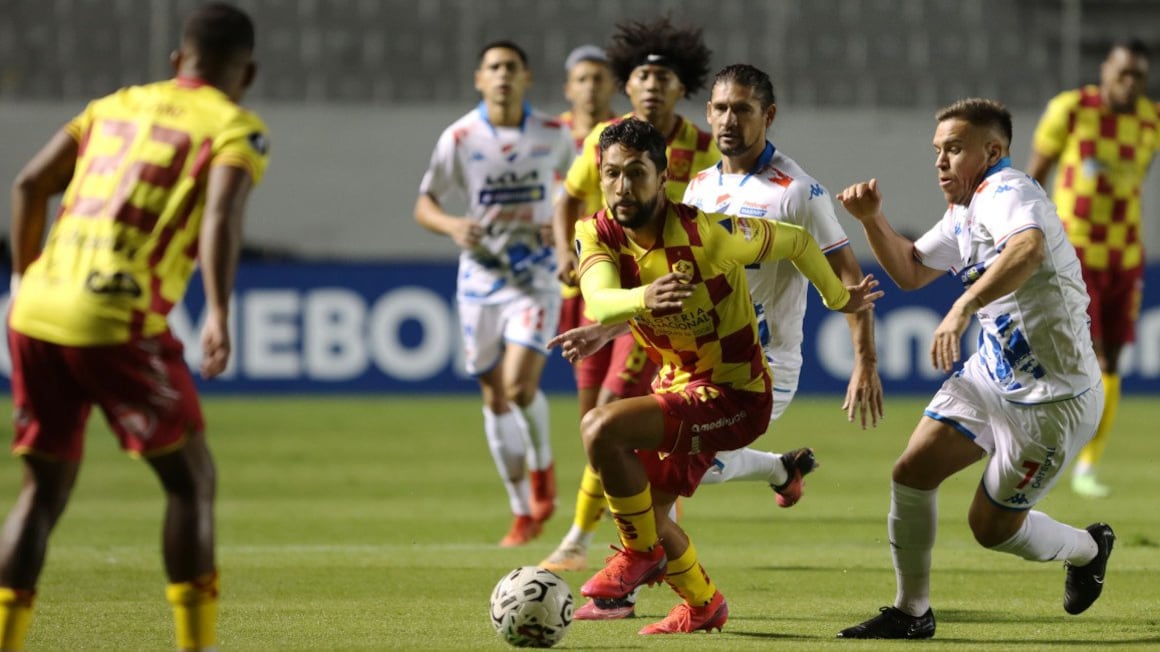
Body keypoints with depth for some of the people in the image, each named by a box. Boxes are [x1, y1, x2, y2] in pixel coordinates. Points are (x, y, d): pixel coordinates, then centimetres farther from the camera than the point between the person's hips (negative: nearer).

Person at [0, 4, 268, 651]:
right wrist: (220, 316, -24)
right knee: (191, 480, 8)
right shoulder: (236, 128, 4)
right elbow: (222, 213, -15)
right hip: (118, 323, -6)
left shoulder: (118, 106, 21)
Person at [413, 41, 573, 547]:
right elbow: (424, 205, -2)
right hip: (480, 276, 1)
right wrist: (452, 225, -23)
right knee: (494, 397, 5)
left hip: (535, 277, -1)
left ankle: (542, 464, 10)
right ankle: (524, 513, 18)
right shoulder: (459, 138, -4)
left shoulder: (552, 135, -1)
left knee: (519, 385, -20)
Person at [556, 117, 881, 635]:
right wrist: (641, 299, -54)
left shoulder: (705, 232, -25)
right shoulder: (597, 235, -10)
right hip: (678, 382, 7)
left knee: (600, 428, -25)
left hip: (733, 393, -7)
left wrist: (838, 299, 6)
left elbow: (797, 242, -9)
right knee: (644, 508, 14)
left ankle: (642, 554, -5)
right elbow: (600, 300, -31)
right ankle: (703, 607, 37)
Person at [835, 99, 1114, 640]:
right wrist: (872, 219, 7)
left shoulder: (1005, 192, -21)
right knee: (911, 473, -3)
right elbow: (911, 270, 25)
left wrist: (963, 306, -56)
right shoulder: (964, 214, 10)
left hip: (1053, 398, -9)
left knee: (992, 526, 2)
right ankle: (911, 612, 11)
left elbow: (1029, 248, -45)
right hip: (989, 377, 9)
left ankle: (1088, 549, 32)